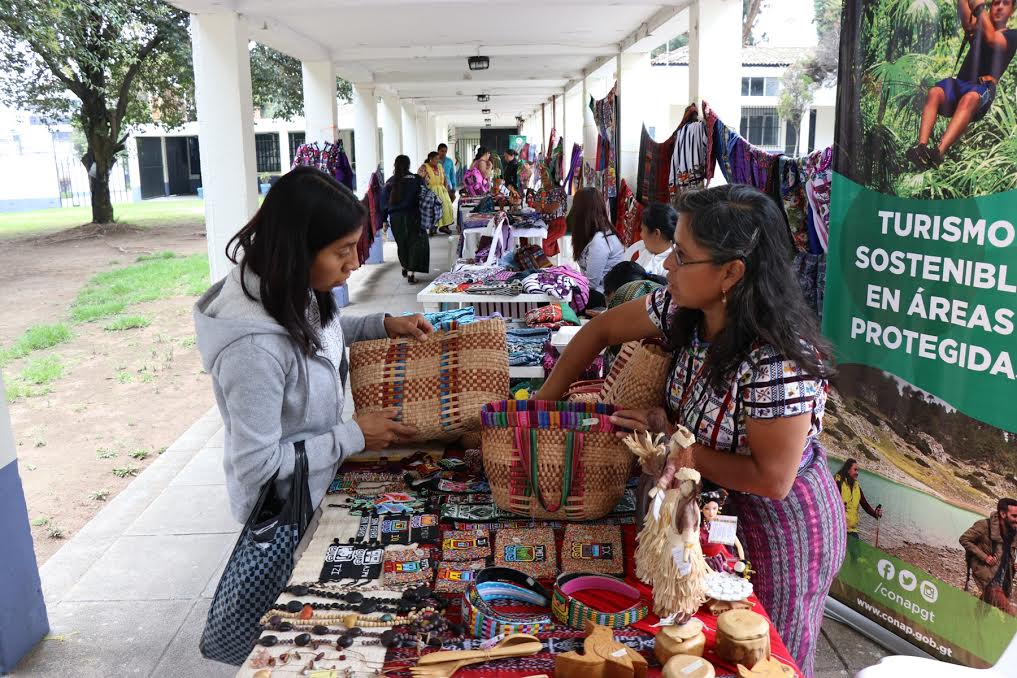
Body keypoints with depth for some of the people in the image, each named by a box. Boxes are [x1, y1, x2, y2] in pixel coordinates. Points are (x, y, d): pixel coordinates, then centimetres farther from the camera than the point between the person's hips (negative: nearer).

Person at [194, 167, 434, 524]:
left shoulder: (292, 290, -13)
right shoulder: (253, 348, -36)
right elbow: (258, 465, -28)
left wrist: (383, 325, -2)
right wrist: (354, 437, -21)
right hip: (282, 514, -7)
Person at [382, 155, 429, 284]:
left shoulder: (390, 182, 4)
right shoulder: (416, 179, -4)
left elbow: (384, 202, 4)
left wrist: (384, 220, 9)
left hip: (395, 218, 4)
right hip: (412, 216, -3)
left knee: (402, 243, 21)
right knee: (415, 243, 4)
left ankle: (405, 268, 36)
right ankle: (411, 273, -6)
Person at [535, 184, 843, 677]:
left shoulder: (778, 360, -34)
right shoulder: (682, 310, -14)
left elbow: (772, 479, -28)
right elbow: (602, 329, 1)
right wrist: (544, 402, 2)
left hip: (783, 526, -6)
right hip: (722, 508, 7)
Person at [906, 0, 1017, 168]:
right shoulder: (977, 29, 28)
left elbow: (992, 39, -10)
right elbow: (964, 14, 9)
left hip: (983, 89, -4)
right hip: (960, 83, 4)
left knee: (969, 99, -39)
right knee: (934, 93, -30)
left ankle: (938, 153, -61)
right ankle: (921, 147, -51)